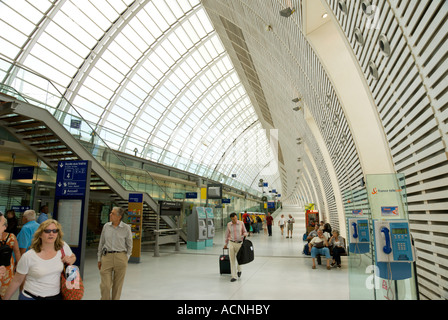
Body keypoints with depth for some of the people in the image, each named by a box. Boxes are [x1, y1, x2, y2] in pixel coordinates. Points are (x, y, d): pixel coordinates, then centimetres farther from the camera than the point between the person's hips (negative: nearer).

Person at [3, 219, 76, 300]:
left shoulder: (63, 247, -8)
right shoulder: (27, 257, -15)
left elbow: (73, 257, 11)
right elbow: (17, 281, -3)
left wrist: (70, 260, -10)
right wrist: (6, 298, 3)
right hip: (31, 296, -3)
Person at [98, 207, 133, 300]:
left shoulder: (126, 228, -4)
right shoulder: (106, 226, 3)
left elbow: (129, 245, 5)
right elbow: (101, 243, 11)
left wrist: (126, 259, 3)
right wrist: (99, 259, 12)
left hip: (120, 257, -1)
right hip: (107, 257, 2)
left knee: (118, 286, 8)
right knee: (105, 285, -1)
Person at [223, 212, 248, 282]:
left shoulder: (241, 223, -3)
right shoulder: (229, 224, 1)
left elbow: (245, 231, 5)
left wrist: (245, 234, -19)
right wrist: (226, 243, 20)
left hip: (239, 243, 0)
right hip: (231, 243, 1)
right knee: (232, 260, -2)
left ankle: (239, 270, 43)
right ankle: (234, 276, 4)